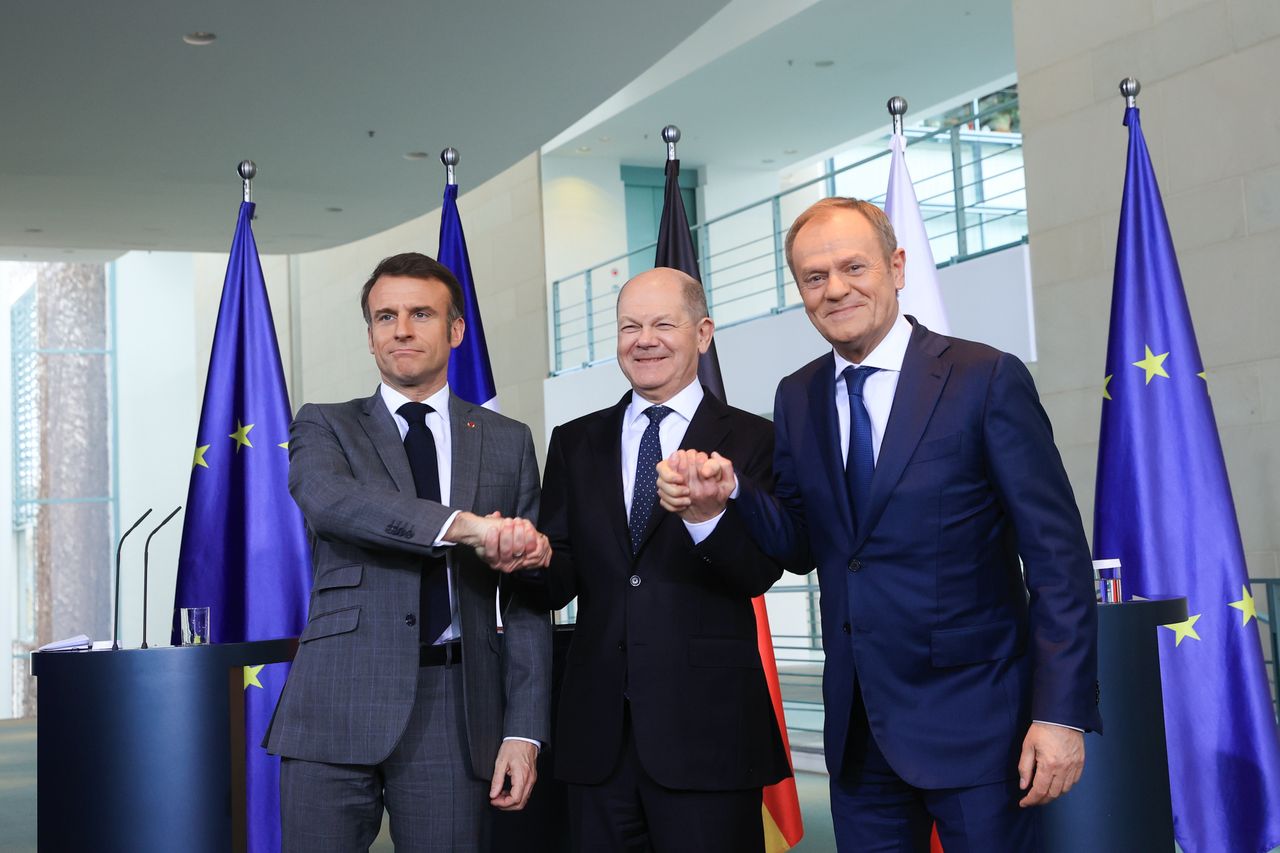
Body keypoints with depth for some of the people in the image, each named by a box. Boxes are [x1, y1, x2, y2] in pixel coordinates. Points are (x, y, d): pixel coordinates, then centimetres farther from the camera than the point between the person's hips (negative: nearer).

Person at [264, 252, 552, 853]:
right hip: (337, 706, -1)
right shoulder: (325, 427, 10)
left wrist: (524, 731, -1)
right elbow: (330, 499, -15)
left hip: (456, 712, 1)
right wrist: (464, 525, -27)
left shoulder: (508, 442, 13)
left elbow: (525, 598, 9)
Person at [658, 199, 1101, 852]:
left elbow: (1057, 556, -9)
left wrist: (1063, 714, -14)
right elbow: (802, 545, 9)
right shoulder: (797, 398, 8)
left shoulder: (987, 379, -9)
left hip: (973, 718, -5)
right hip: (857, 732, 5)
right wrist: (727, 493, -11)